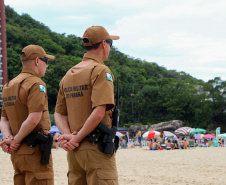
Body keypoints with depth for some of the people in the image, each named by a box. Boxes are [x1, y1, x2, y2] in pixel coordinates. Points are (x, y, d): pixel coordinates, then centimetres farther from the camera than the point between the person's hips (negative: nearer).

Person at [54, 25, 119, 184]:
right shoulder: (101, 71, -9)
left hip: (74, 152, 8)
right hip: (96, 148, -8)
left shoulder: (68, 75, 16)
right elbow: (98, 113, -19)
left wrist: (67, 135, -1)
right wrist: (76, 139, -10)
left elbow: (59, 113, 15)